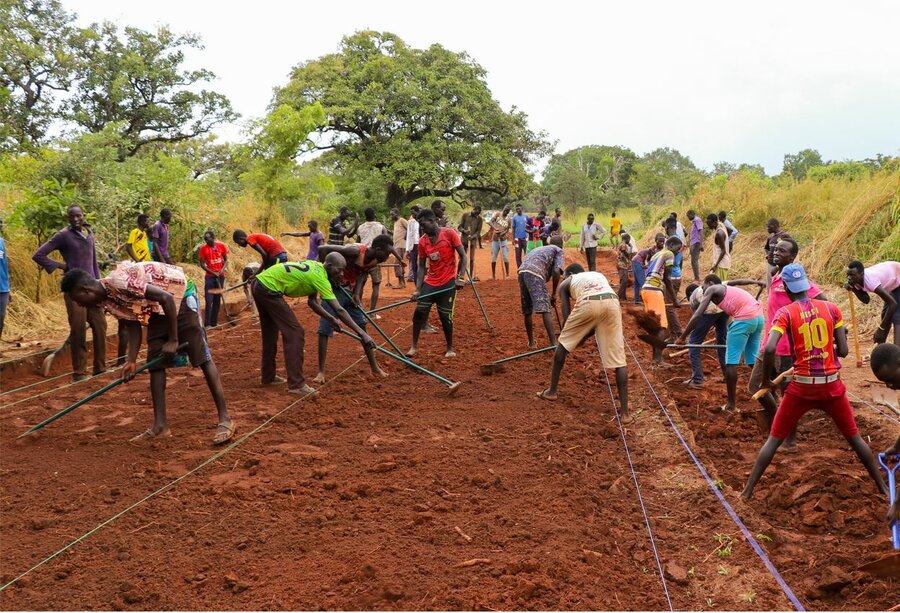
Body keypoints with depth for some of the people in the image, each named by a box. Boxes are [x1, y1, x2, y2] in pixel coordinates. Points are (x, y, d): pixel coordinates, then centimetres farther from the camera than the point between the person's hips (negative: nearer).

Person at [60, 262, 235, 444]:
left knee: (202, 357, -10)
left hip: (179, 296, -9)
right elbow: (133, 325, 4)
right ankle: (160, 425, 5)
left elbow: (167, 298, -30)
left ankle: (225, 420, -11)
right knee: (155, 364, 2)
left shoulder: (119, 282, -31)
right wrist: (131, 361, -4)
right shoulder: (106, 301, -4)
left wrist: (173, 340, -23)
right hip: (157, 309, 9)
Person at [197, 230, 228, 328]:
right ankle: (207, 324, -7)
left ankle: (214, 323, 15)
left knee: (217, 300, 8)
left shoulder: (221, 246, -1)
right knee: (209, 301, -8)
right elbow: (202, 264, -6)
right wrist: (213, 273, -16)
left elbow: (226, 259, 6)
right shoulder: (203, 248, -7)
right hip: (210, 277, -3)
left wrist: (223, 269, -12)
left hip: (220, 276, 3)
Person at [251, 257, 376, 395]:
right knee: (294, 332, -8)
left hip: (259, 282, 10)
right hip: (268, 289, -10)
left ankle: (268, 377, 35)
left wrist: (332, 319, 11)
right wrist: (362, 333, -23)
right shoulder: (319, 277, -16)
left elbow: (312, 301, 17)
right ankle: (296, 385, -8)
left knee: (270, 332, 22)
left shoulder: (315, 267, 10)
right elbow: (339, 310, -22)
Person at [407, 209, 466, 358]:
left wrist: (459, 277, -17)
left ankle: (450, 349, 16)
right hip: (430, 283, 4)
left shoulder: (449, 234, -10)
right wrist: (418, 289, -4)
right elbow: (422, 266, 4)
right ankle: (414, 346, 10)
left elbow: (462, 256, -7)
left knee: (446, 316, -1)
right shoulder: (422, 241, 2)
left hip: (448, 283, -4)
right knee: (419, 312, -2)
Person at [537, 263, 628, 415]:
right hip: (612, 303, 3)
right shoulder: (599, 275, 40)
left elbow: (567, 316, 22)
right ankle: (625, 411, 7)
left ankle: (551, 391, 32)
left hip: (587, 304, -3)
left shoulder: (566, 283, 30)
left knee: (563, 344, 22)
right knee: (619, 359, 8)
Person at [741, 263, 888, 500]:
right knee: (855, 437, 19)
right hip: (832, 385, 2)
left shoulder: (785, 313, -7)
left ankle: (748, 491, 7)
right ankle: (883, 488, 28)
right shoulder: (831, 308, 0)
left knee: (774, 439, 9)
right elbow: (843, 351, 0)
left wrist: (766, 380, -6)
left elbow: (769, 349, -20)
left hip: (802, 387, -2)